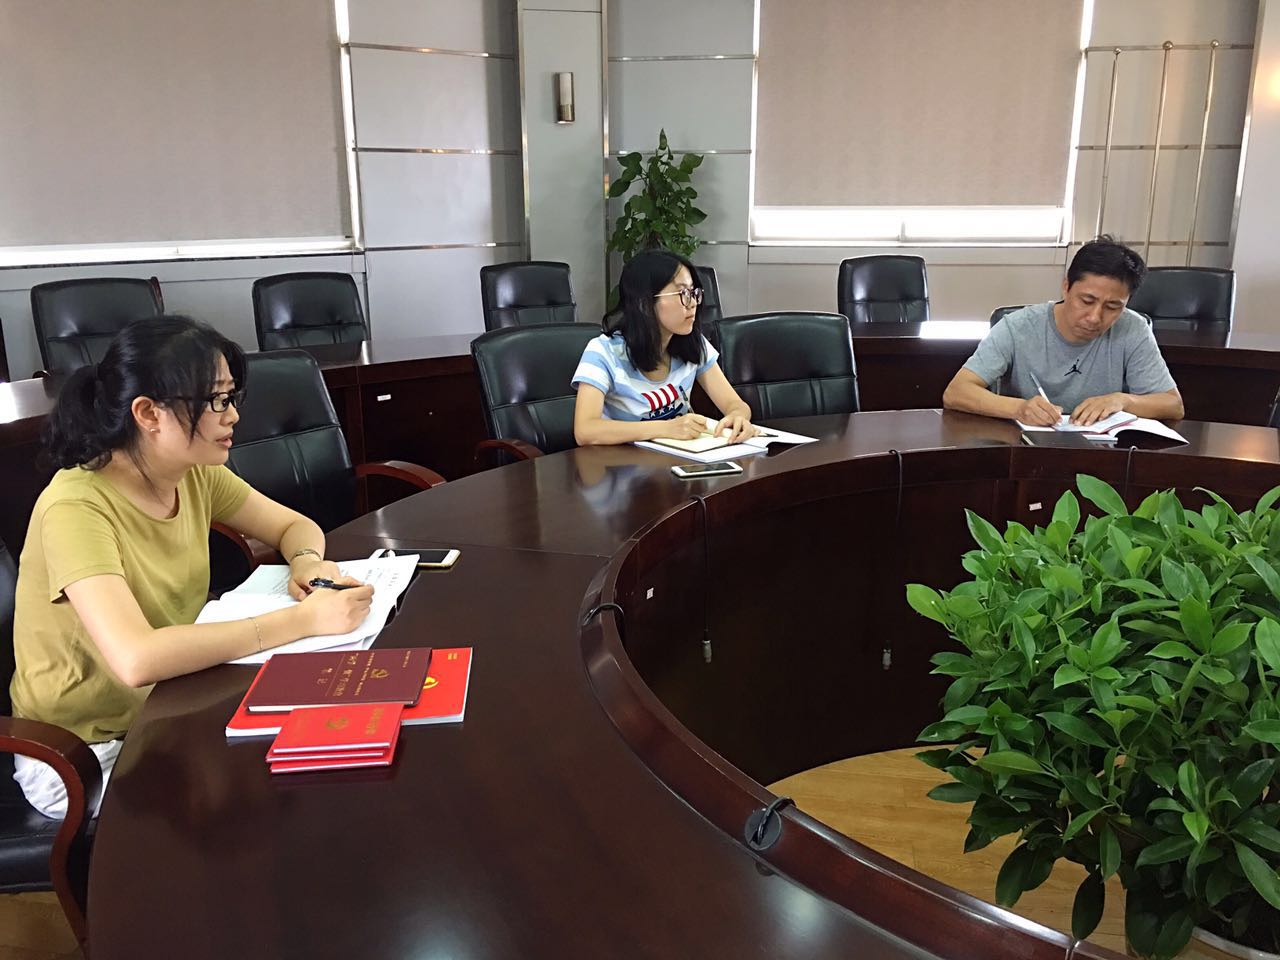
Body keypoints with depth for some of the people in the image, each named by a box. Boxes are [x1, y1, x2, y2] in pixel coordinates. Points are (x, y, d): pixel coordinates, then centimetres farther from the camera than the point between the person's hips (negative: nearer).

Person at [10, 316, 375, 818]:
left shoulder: (196, 475, -6)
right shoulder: (77, 507, -27)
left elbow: (295, 526, 7)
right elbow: (137, 659, -40)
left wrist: (306, 562, -18)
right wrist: (303, 619, -37)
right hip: (85, 757, -6)